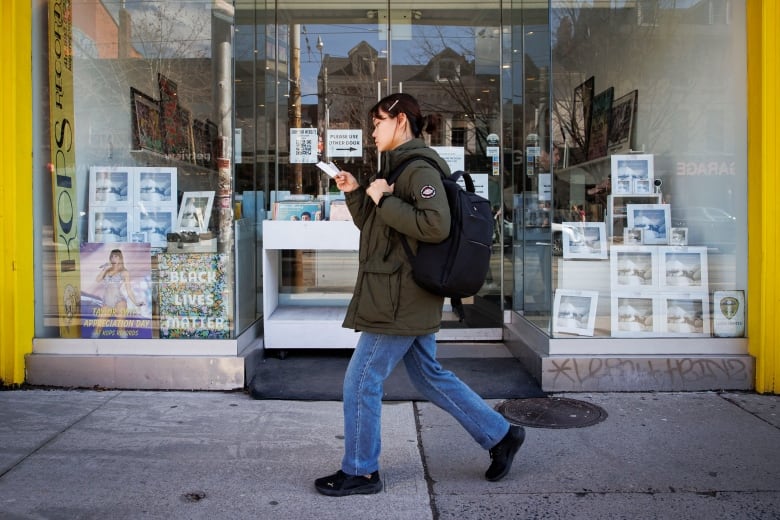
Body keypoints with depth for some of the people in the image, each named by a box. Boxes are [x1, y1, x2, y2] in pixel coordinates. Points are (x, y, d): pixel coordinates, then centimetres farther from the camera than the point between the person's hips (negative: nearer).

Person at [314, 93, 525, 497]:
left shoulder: (419, 169, -14)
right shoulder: (398, 167, 17)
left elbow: (436, 226, -28)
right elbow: (374, 226, 24)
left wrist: (384, 200, -20)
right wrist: (355, 193, 10)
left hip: (399, 301, -10)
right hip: (406, 299, 10)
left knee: (361, 383, 0)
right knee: (430, 377, 17)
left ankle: (359, 472, 15)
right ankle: (500, 435, 26)